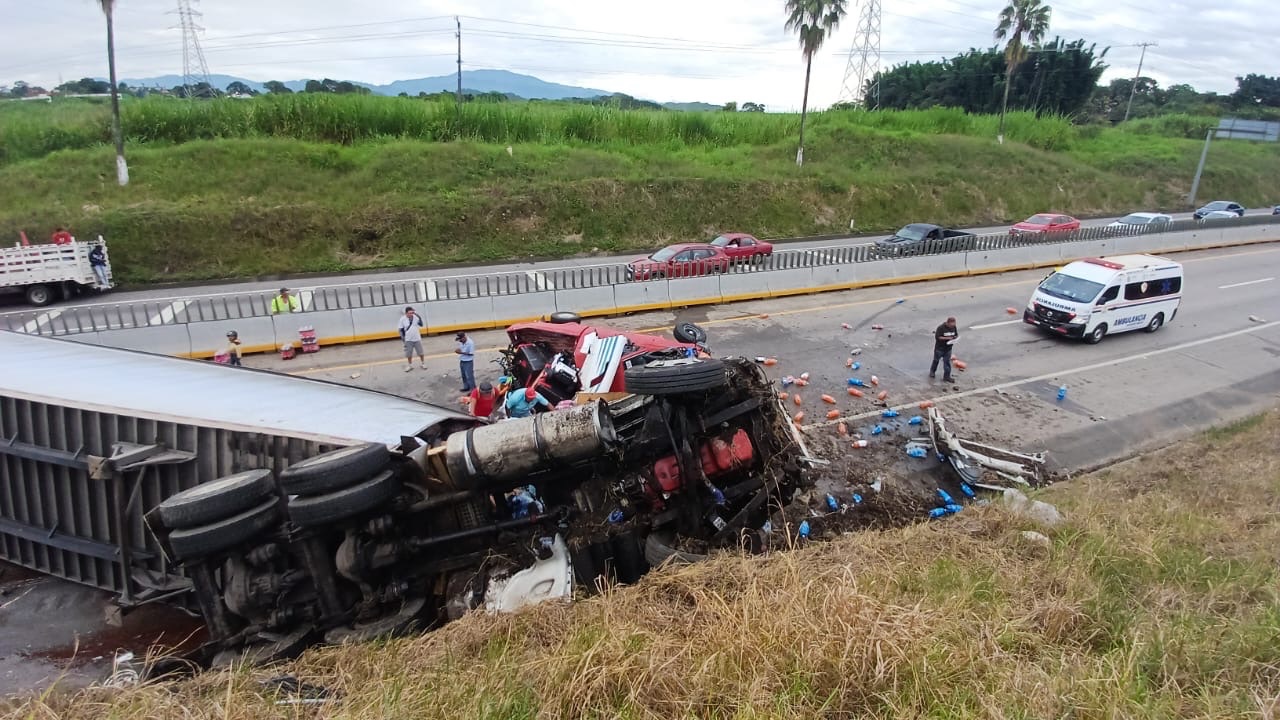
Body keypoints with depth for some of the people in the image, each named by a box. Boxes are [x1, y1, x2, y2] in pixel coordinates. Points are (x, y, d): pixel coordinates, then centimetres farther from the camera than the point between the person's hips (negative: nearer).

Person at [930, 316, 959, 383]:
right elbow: (937, 337, -23)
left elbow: (956, 335, 12)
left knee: (947, 362, 4)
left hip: (948, 348, 4)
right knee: (936, 360, 14)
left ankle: (946, 376, 9)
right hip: (939, 348, -4)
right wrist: (947, 338, -28)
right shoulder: (941, 328, -20)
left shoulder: (954, 327, -1)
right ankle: (932, 371, 37)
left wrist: (955, 338, -11)